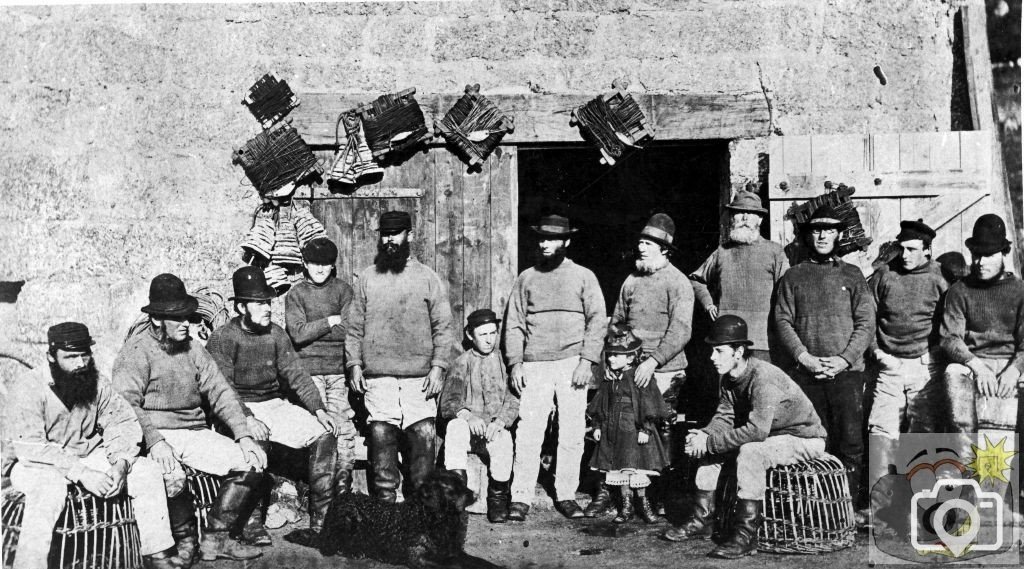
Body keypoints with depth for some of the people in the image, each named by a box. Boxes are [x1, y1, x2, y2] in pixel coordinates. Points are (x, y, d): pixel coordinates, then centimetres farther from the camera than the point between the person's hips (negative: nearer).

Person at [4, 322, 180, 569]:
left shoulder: (96, 383, 0)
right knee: (50, 488, -39)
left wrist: (121, 463, -23)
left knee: (147, 471, -11)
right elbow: (29, 447, -24)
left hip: (89, 458, 5)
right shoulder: (27, 388, -17)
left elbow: (124, 423, -2)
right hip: (40, 465, -5)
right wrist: (80, 473, -33)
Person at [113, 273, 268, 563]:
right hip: (156, 434, -6)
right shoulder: (135, 352, -5)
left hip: (196, 433, 6)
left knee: (251, 463, -10)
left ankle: (216, 538, 0)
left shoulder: (193, 349, 14)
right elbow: (126, 404, -16)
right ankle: (185, 541, -8)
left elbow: (221, 392, 9)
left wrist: (244, 436, -3)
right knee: (172, 476, -36)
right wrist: (154, 441, -31)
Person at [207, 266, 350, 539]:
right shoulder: (222, 338, -6)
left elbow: (296, 374, 7)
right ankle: (251, 520, -24)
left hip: (277, 404, 5)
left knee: (324, 434, -14)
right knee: (256, 442, -37)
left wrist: (319, 409, -7)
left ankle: (322, 517, -14)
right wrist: (247, 419, -29)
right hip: (240, 409, -5)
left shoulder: (276, 334, 10)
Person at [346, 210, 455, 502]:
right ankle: (385, 501, 9)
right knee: (381, 438, -1)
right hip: (377, 378, 1)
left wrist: (438, 366, -4)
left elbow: (443, 327, 5)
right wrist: (354, 363, 2)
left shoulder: (427, 277, 8)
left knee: (423, 438, -5)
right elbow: (354, 326, 13)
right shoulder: (366, 278, 12)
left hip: (419, 378, -1)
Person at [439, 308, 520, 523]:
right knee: (455, 426, -33)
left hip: (498, 427, -1)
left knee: (503, 439, -35)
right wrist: (468, 415, -21)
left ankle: (498, 497, -18)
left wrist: (501, 420, -19)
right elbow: (447, 402, 0)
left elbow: (515, 400, 1)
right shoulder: (461, 363, 10)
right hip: (469, 425, 1)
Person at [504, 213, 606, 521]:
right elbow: (514, 323, 12)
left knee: (572, 433, 0)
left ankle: (566, 495, 11)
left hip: (572, 364, -1)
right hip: (534, 366, 1)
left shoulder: (583, 276, 8)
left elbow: (597, 320, 3)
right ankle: (521, 498, -1)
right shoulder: (526, 278, 13)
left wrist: (587, 361, -8)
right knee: (528, 432, -5)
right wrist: (515, 363, 1)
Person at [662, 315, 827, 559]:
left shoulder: (763, 377, -31)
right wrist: (704, 435, -21)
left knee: (750, 451, -35)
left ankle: (746, 536, -27)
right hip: (767, 434, 9)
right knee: (706, 443, 3)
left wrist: (710, 441, -32)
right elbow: (724, 416, 1)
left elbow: (756, 430, -37)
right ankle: (701, 520, 8)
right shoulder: (729, 377, -2)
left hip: (805, 440, -9)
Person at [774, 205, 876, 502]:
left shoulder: (852, 275, 12)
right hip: (805, 373, 0)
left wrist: (844, 360, -8)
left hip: (847, 370, 0)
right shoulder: (793, 276, 13)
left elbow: (866, 323, 5)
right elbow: (783, 321, 5)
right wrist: (804, 357, -9)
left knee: (850, 441, -4)